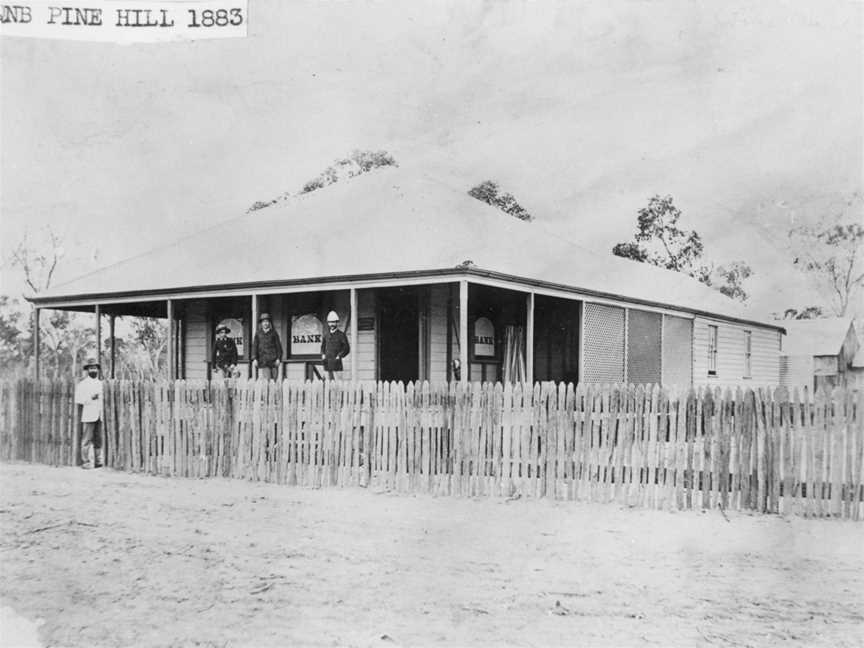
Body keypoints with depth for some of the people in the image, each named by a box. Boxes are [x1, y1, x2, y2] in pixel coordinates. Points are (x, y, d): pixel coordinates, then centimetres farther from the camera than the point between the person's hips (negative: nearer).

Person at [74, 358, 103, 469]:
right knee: (87, 440, -6)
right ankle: (86, 462, -1)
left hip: (99, 416, 4)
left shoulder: (101, 384, 18)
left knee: (98, 440, 4)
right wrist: (90, 398, -13)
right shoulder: (82, 384, 4)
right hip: (88, 416, -4)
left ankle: (98, 461, 8)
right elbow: (78, 400, -3)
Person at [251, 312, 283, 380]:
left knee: (274, 379, -2)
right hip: (263, 360, 0)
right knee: (266, 379, -10)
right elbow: (254, 346, 8)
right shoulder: (258, 334, 10)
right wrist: (254, 359, -2)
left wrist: (278, 358, -2)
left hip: (273, 360, 0)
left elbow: (278, 346, 7)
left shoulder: (274, 333, 8)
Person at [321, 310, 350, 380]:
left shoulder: (341, 335, -5)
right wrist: (323, 355, 6)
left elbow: (347, 349, -1)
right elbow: (323, 346, 23)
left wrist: (339, 356, -12)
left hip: (336, 363, -5)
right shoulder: (326, 334, 9)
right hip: (327, 363, 5)